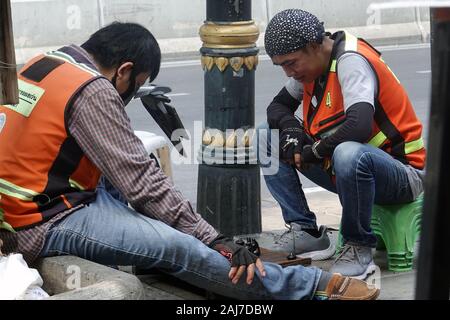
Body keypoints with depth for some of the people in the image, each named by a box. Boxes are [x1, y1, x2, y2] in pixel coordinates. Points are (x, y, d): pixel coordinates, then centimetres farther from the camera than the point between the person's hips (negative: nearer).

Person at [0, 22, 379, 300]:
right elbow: (143, 182, -19)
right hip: (47, 224, -10)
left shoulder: (43, 64, 10)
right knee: (179, 247, -18)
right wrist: (213, 238, -15)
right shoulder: (92, 92, -17)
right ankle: (315, 286, -16)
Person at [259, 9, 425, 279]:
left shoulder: (351, 60, -22)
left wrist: (312, 152, -21)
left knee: (349, 154, -42)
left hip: (402, 173, -9)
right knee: (266, 137, 3)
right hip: (341, 166, 9)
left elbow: (360, 125, -37)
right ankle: (308, 233, -1)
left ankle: (360, 249, -18)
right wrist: (290, 128, -7)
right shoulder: (310, 62, 4)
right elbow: (278, 106, 17)